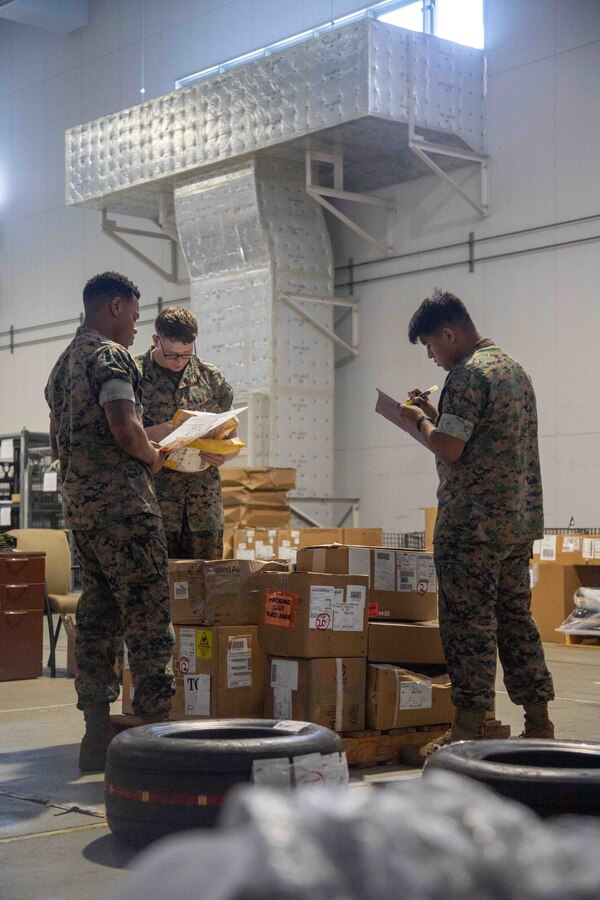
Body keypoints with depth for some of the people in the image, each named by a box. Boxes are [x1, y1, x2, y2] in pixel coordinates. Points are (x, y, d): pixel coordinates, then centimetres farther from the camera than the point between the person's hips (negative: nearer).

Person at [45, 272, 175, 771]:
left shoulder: (63, 363, 20)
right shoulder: (110, 355, -9)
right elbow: (125, 428, -22)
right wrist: (152, 456, -2)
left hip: (79, 505, 9)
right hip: (123, 502, -9)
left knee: (98, 618, 10)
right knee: (148, 616, -6)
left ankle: (98, 734, 11)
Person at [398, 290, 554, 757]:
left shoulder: (467, 374, -13)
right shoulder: (514, 367, 17)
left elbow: (449, 449, -18)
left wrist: (420, 421, 0)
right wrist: (437, 417, 19)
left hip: (474, 522, -9)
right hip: (521, 518, 9)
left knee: (469, 623, -4)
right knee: (516, 617, 12)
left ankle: (469, 730, -1)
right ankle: (539, 724, 16)